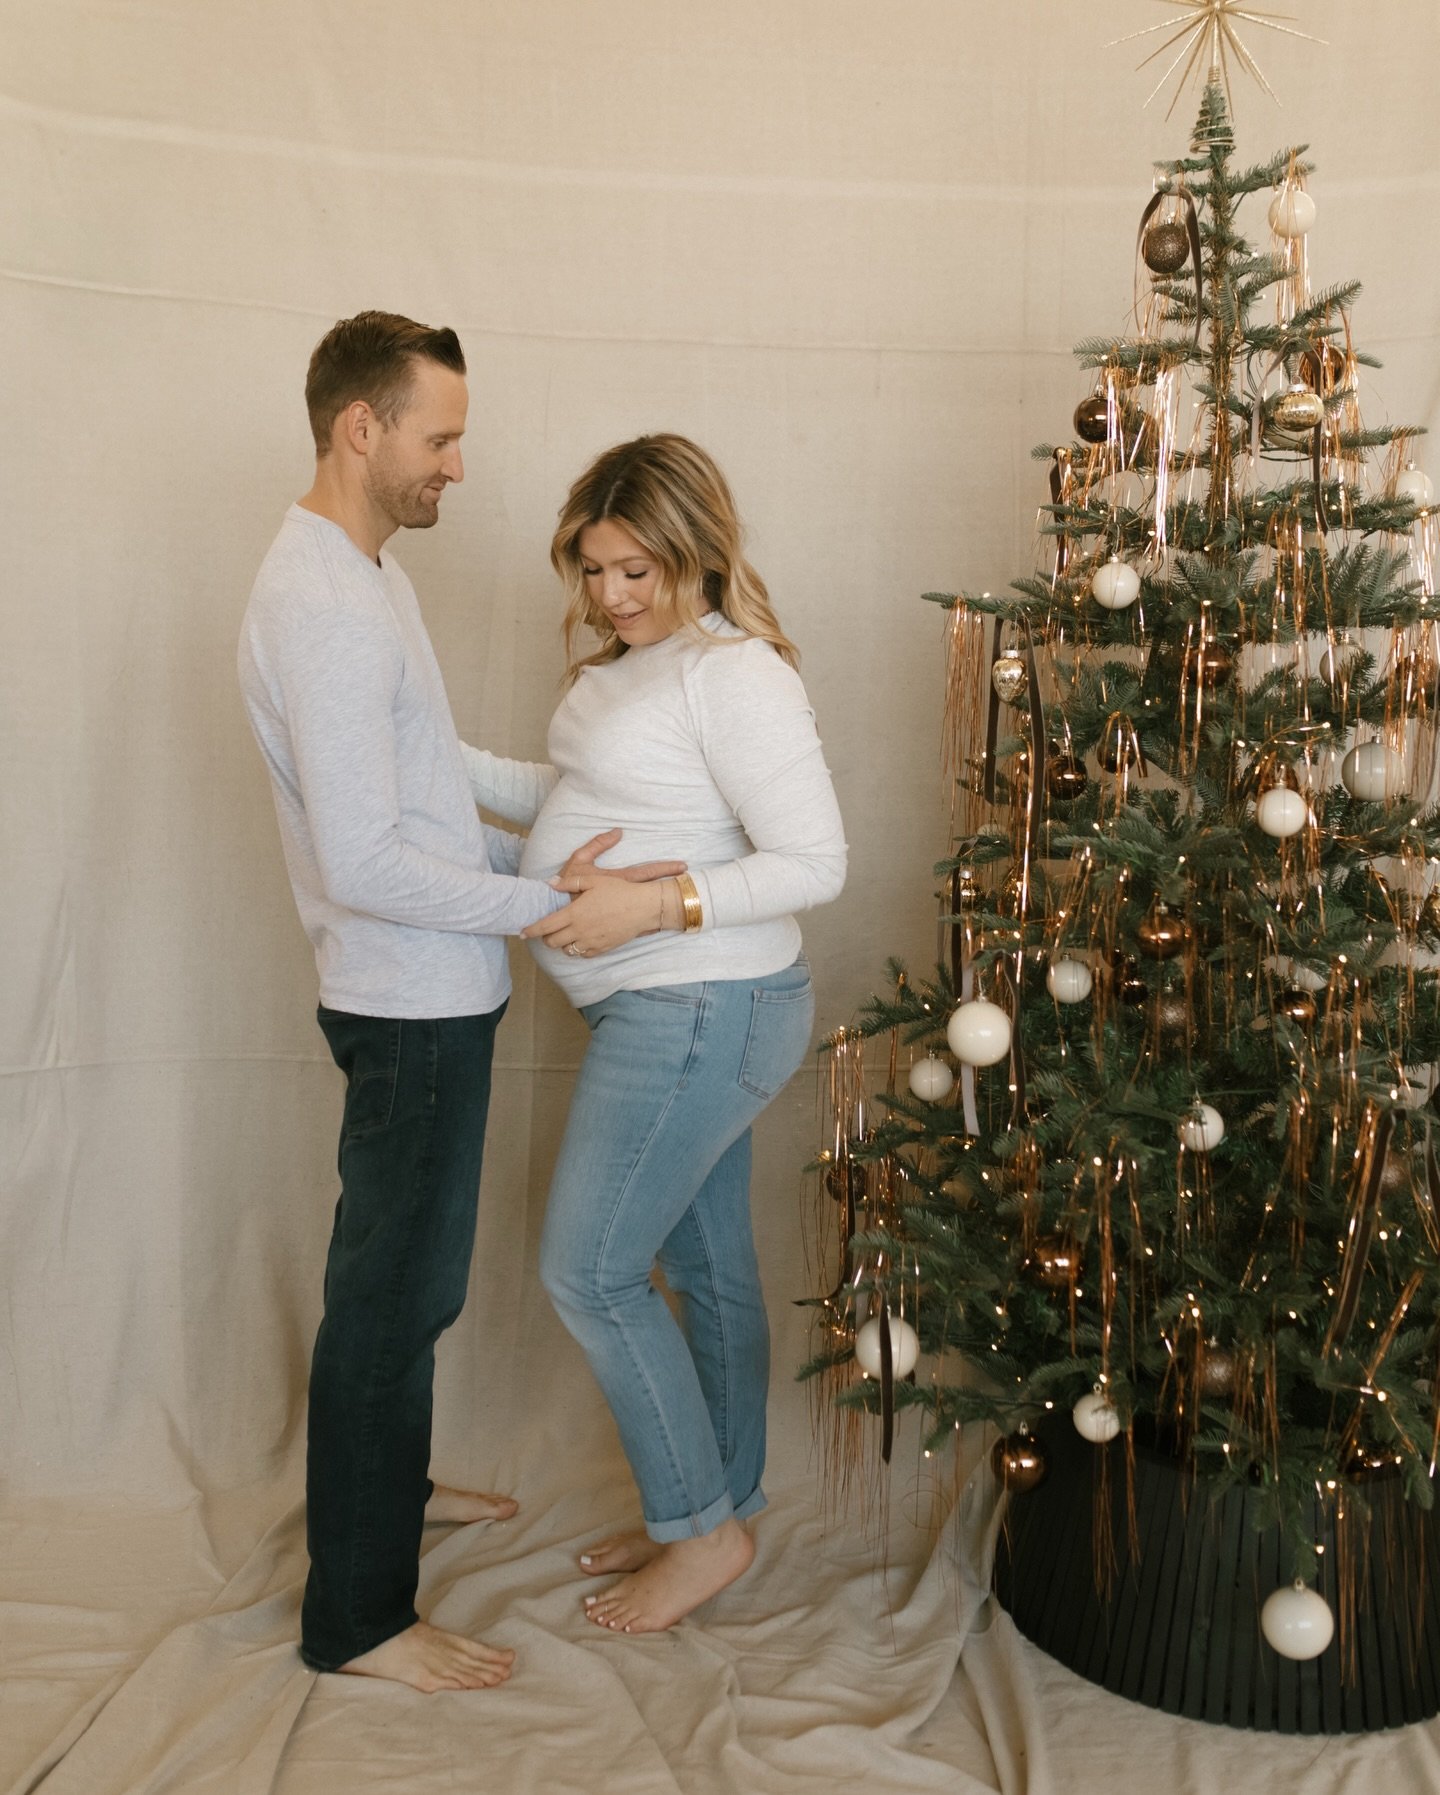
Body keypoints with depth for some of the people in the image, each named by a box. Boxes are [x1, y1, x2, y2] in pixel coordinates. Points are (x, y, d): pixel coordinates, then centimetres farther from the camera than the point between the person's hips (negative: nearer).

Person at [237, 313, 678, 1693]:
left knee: (403, 1274, 24)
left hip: (424, 998, 10)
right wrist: (544, 907, -20)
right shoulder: (325, 606, -22)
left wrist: (536, 856, 11)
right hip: (411, 1005, -10)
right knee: (393, 1291, 1)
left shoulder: (354, 576, 12)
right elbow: (365, 865, -27)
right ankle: (356, 1618, 16)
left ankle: (389, 1484, 45)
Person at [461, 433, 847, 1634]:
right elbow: (568, 801, 18)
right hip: (685, 1013, 10)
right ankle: (719, 1506, 34)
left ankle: (703, 1530, 15)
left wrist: (660, 904, -27)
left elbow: (815, 862, -22)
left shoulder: (733, 672, -19)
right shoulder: (628, 665, 11)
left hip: (697, 1013, -10)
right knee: (706, 1266, 18)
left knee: (589, 1270, -2)